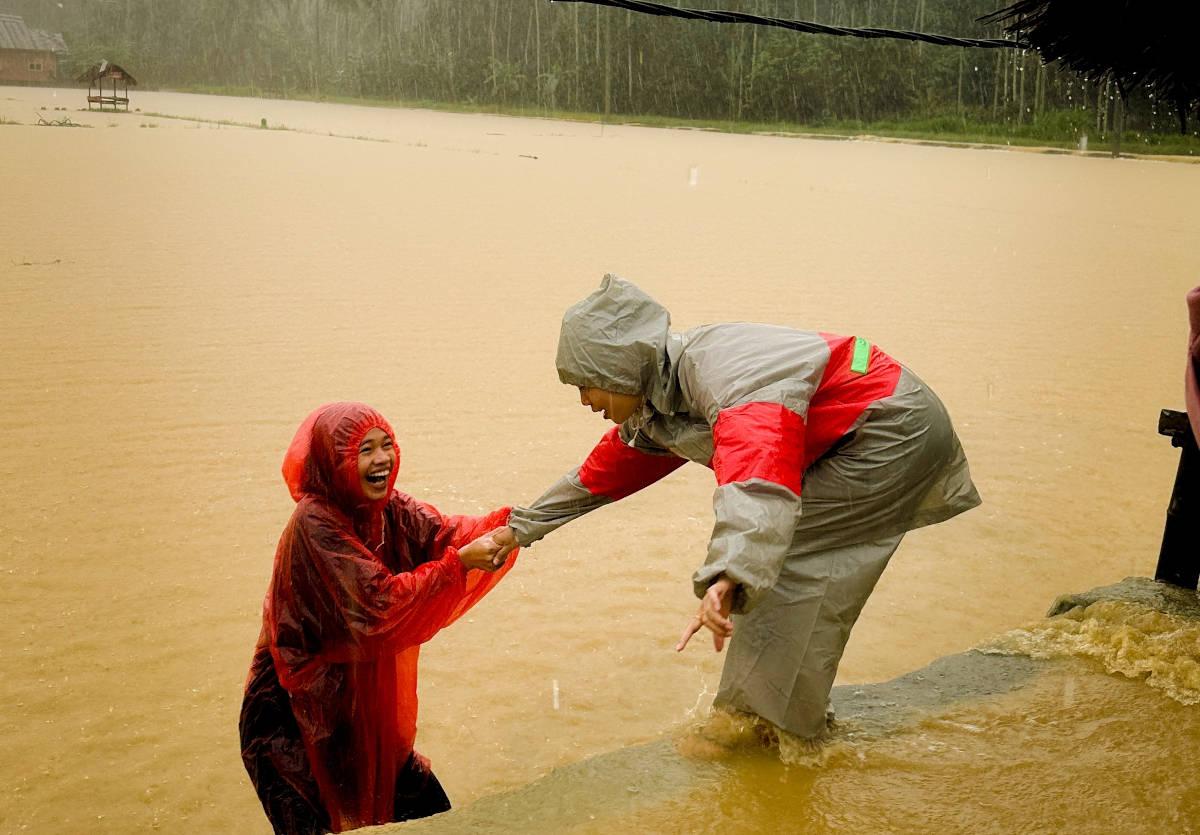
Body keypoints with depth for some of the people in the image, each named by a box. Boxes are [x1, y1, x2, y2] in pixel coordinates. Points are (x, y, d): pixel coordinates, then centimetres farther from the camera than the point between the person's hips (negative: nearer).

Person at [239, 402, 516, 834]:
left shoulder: (389, 508, -1)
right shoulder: (314, 524, -24)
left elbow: (446, 534, -12)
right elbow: (378, 603, -29)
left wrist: (507, 522, -30)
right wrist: (458, 563, -33)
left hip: (365, 695, 7)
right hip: (299, 710, -7)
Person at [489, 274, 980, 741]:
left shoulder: (722, 373, -31)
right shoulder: (654, 404, 1)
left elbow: (758, 477, -49)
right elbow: (604, 473, 14)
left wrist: (726, 577, -62)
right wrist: (521, 528, 19)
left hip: (896, 430, -10)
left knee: (779, 557, -11)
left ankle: (756, 720, 3)